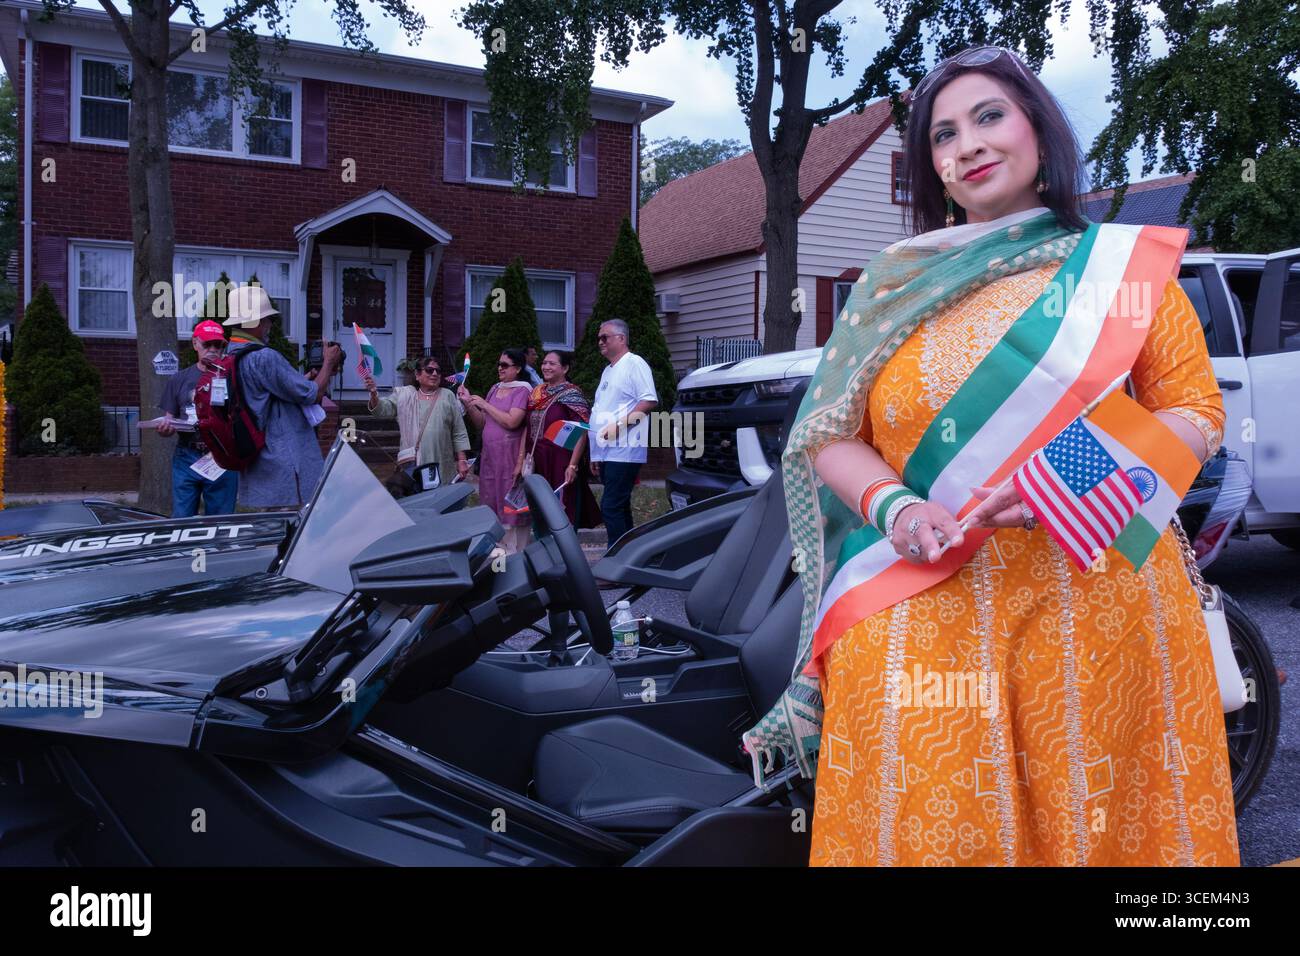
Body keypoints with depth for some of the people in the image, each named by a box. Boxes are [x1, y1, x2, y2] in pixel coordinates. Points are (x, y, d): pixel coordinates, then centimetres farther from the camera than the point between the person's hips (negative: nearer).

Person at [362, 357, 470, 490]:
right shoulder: (403, 394, 10)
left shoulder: (448, 397, 9)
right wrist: (374, 394, -23)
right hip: (412, 463, 0)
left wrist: (461, 460, 1)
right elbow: (383, 409, -2)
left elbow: (459, 433, 7)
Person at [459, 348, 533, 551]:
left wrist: (484, 404, -9)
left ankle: (515, 553, -2)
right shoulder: (495, 389, 17)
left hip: (510, 457, -7)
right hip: (489, 456, 7)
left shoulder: (522, 390, -5)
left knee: (510, 505, -6)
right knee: (491, 504, 8)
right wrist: (468, 404, 3)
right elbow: (481, 423, 18)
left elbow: (512, 421, -18)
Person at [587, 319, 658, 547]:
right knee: (619, 509, 11)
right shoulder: (608, 370, 22)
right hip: (606, 452, 9)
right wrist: (595, 455, 21)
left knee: (611, 507, -14)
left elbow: (649, 401, -16)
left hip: (623, 451, -9)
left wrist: (620, 425, -21)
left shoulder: (634, 363, -6)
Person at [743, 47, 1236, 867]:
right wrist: (893, 506, -10)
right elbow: (829, 436, 10)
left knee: (1101, 821, 3)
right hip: (924, 613, 1)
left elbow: (1195, 412, 5)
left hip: (1099, 606, 0)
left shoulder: (1126, 265, 9)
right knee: (932, 827, 0)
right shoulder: (893, 286, 12)